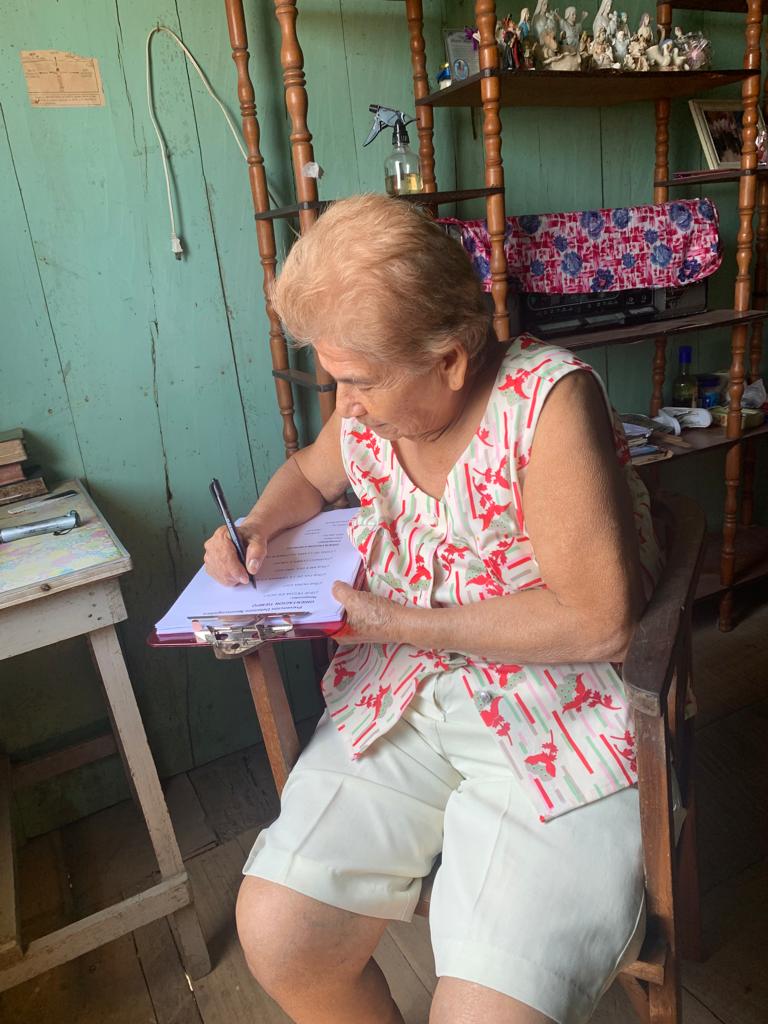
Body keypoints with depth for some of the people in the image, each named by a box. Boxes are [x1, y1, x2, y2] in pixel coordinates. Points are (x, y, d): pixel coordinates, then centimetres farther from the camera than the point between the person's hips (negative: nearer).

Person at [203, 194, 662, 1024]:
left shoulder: (547, 397, -18)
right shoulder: (370, 401, 1)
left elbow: (597, 621, -20)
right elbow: (311, 472, 23)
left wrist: (405, 624, -17)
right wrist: (258, 524, 1)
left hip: (553, 715, -4)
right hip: (398, 697, 6)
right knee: (274, 935, -5)